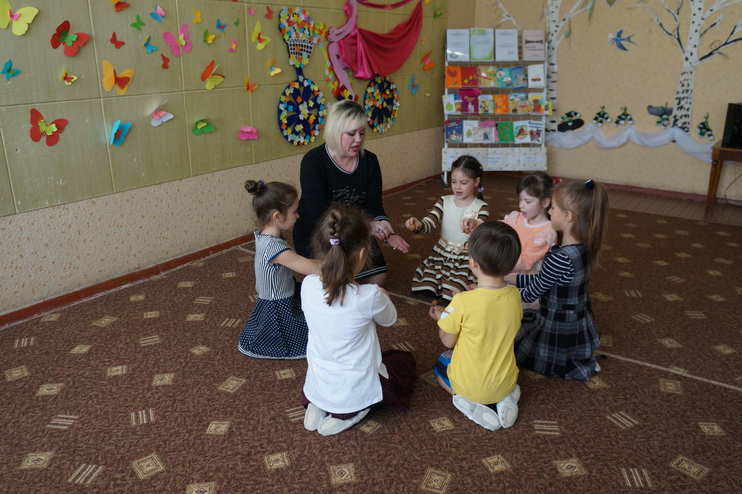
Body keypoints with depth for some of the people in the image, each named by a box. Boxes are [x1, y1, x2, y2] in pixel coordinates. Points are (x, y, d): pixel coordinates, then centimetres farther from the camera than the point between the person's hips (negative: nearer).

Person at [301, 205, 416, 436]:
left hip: (318, 387, 5)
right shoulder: (370, 296, -29)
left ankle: (318, 406, 13)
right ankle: (348, 413, 6)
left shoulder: (308, 285, -16)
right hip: (356, 392, -5)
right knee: (405, 360, 25)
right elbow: (389, 319, -6)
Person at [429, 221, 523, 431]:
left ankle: (472, 404, 4)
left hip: (469, 386, -4)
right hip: (506, 382, 4)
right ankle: (505, 399, 9)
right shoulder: (514, 296, -13)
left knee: (441, 362, 27)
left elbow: (447, 341, -13)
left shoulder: (463, 302, -28)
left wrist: (441, 317, 6)